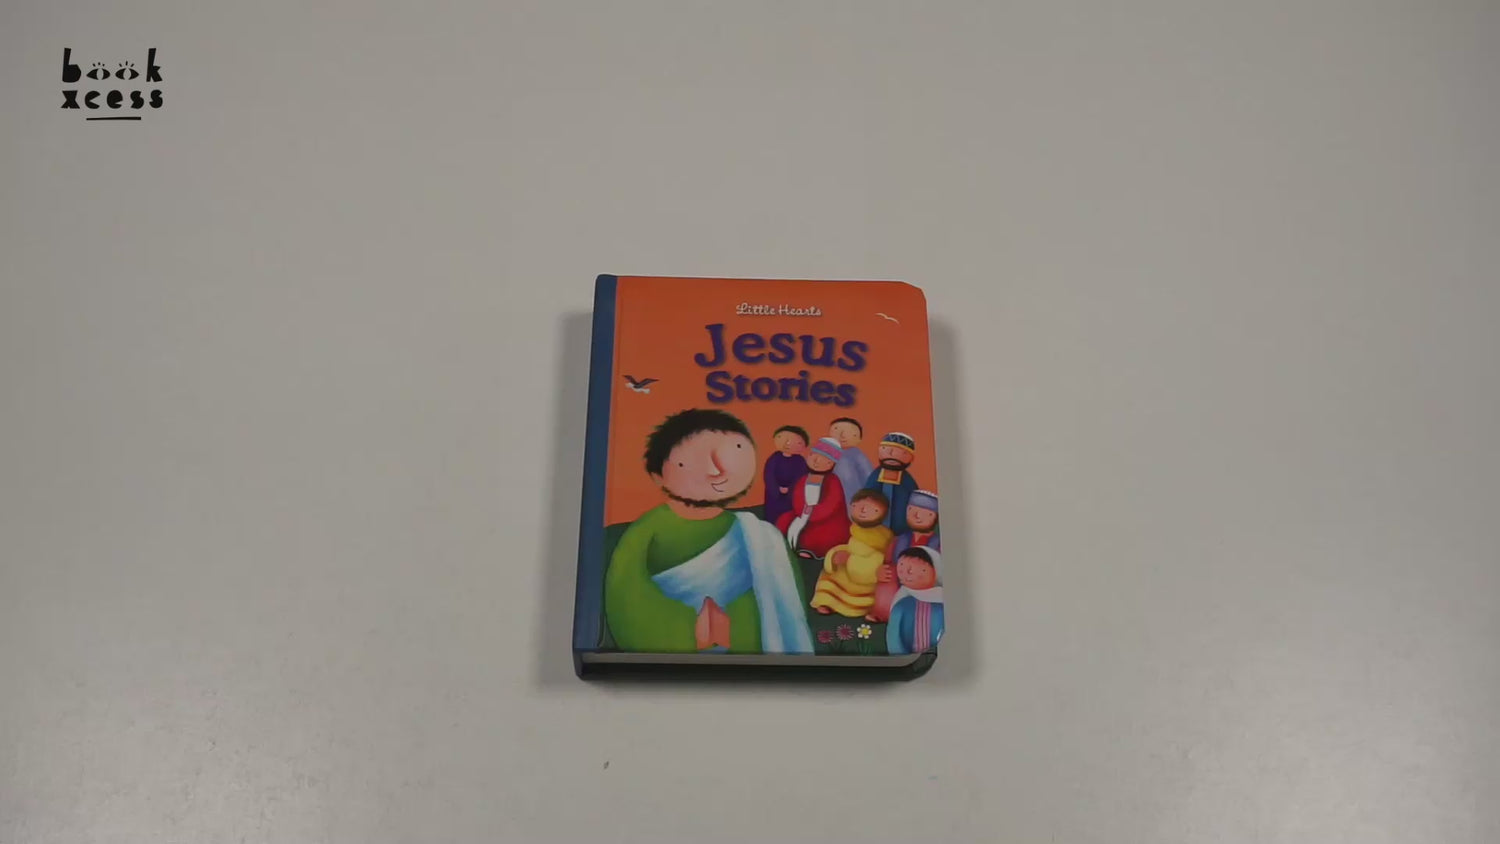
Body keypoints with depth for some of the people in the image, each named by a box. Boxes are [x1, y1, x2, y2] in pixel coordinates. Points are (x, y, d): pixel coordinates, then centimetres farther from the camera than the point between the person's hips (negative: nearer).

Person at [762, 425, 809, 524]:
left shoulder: (800, 461, -8)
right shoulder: (774, 458, -9)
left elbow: (801, 478, -10)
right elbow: (769, 476, -9)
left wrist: (789, 490, -21)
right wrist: (778, 489, -19)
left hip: (792, 495, 0)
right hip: (775, 493, 0)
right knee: (773, 517, 9)